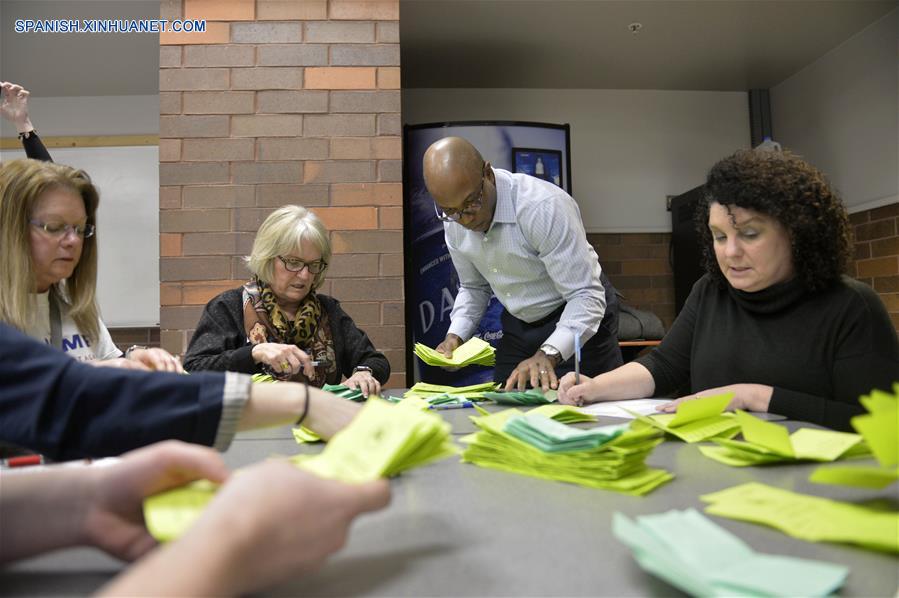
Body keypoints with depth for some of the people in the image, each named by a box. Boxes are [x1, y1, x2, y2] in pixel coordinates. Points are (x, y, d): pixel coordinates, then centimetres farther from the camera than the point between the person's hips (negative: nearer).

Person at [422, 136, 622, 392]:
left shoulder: (544, 206, -31)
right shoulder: (453, 221, -10)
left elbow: (586, 296, -29)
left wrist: (548, 354, -43)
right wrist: (455, 336, -11)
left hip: (578, 322, -5)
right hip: (518, 326, 5)